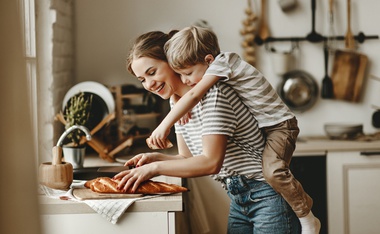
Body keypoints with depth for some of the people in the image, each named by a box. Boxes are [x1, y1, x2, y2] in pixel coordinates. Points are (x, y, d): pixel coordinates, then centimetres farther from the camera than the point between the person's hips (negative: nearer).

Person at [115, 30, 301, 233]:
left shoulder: (212, 94, -19)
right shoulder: (177, 101, 8)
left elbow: (211, 162, -23)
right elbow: (188, 158, 10)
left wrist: (155, 167, -22)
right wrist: (154, 158, -7)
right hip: (239, 201, 9)